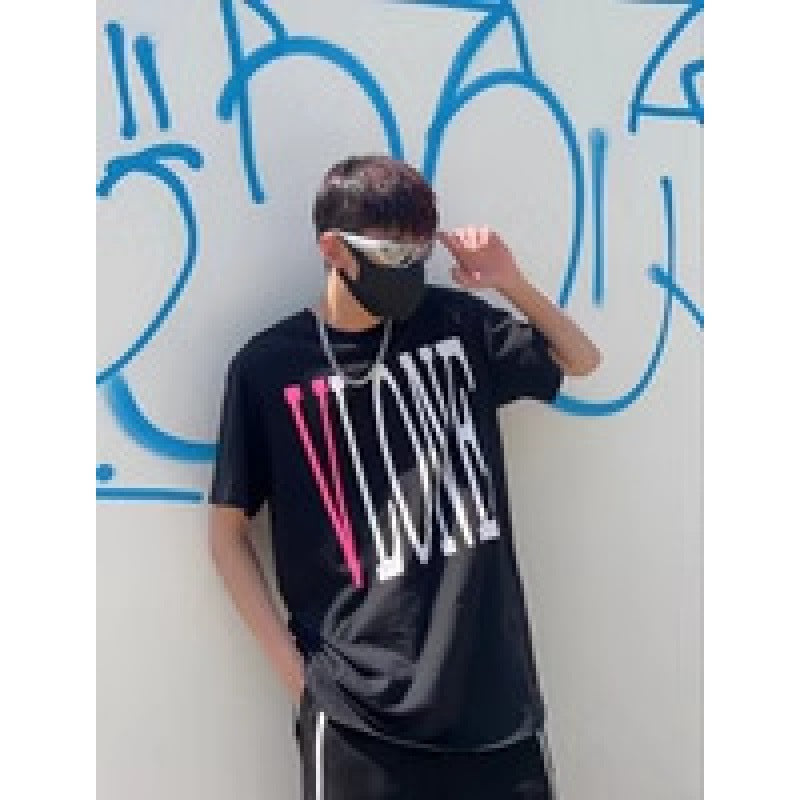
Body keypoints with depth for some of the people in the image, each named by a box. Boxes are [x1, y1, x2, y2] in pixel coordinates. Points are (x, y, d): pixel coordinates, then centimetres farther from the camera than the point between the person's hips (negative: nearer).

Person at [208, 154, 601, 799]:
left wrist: (512, 282, 1)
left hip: (495, 687, 3)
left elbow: (582, 361, 18)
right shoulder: (269, 365, -5)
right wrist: (295, 668, -3)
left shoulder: (456, 322, 3)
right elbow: (227, 532, 3)